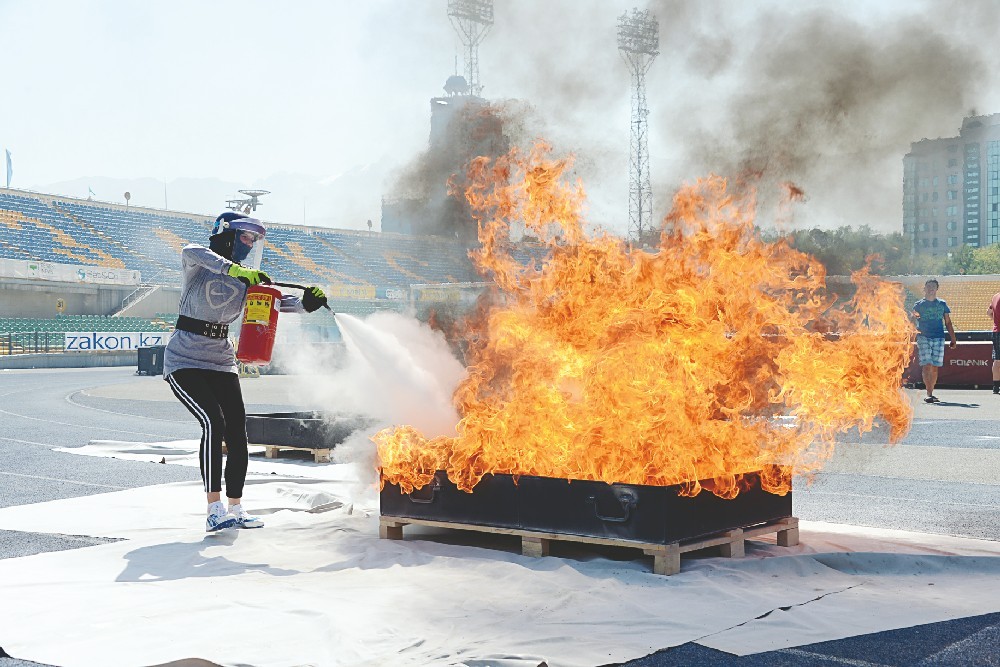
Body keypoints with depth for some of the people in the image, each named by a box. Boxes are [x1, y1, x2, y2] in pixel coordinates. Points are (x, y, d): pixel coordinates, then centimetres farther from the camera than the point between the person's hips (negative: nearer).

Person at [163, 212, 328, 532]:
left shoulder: (247, 280, 8)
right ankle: (215, 511, -20)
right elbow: (192, 252, -33)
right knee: (213, 422, -22)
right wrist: (234, 269, -45)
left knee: (237, 432, -1)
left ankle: (235, 509, 12)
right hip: (184, 360, -6)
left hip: (222, 361, 6)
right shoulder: (198, 266, -9)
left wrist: (304, 303, -25)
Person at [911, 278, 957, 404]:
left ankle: (930, 393, 14)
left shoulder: (942, 304, 12)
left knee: (935, 368, 3)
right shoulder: (918, 305, 7)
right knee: (927, 366, -13)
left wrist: (953, 339, 9)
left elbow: (948, 323, 14)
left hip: (939, 338, 2)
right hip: (923, 338, -2)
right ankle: (929, 394, -17)